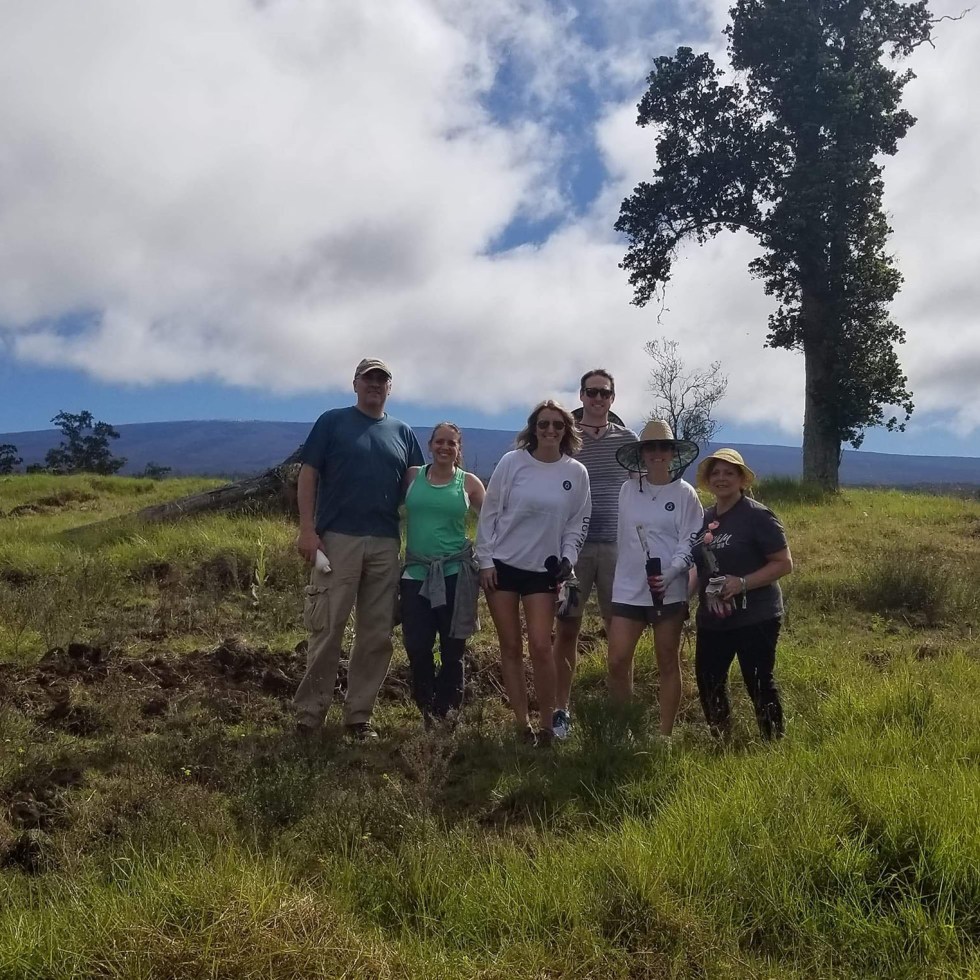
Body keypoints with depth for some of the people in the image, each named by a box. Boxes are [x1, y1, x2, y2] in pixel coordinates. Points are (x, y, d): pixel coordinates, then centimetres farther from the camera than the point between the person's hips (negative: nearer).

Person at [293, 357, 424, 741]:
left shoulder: (403, 433, 15)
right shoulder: (332, 421, 5)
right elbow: (308, 475, 0)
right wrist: (307, 529, -10)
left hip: (386, 545, 4)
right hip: (337, 539, -4)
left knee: (378, 635, 6)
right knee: (326, 630, -3)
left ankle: (359, 715, 16)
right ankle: (309, 714, 8)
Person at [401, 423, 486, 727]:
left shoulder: (469, 483, 3)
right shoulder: (412, 476, 6)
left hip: (455, 574, -1)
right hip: (416, 573, 1)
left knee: (452, 649, 6)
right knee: (417, 647, -1)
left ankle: (446, 712, 21)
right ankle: (426, 710, 18)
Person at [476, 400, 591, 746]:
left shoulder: (577, 473, -1)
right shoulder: (512, 462, -6)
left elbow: (578, 522, 7)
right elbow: (489, 512, -3)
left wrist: (568, 558, -6)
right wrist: (485, 560, -5)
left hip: (543, 570, 0)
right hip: (502, 565, 0)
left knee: (540, 647, -7)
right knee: (511, 647, 5)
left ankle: (547, 725, 7)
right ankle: (522, 723, 15)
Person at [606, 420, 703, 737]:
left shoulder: (684, 493, -2)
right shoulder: (627, 490, 7)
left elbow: (691, 542, -7)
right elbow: (622, 537, 12)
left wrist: (670, 573, -21)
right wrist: (621, 573, 9)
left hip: (670, 591, -2)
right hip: (628, 589, 3)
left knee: (668, 664, 8)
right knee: (617, 662, -1)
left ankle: (665, 734, 19)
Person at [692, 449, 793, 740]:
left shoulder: (757, 516, -12)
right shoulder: (705, 518, 9)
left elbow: (784, 563, -14)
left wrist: (743, 583, -24)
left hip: (755, 617, -7)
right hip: (712, 618, 7)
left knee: (758, 683, 1)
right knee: (708, 680, 13)